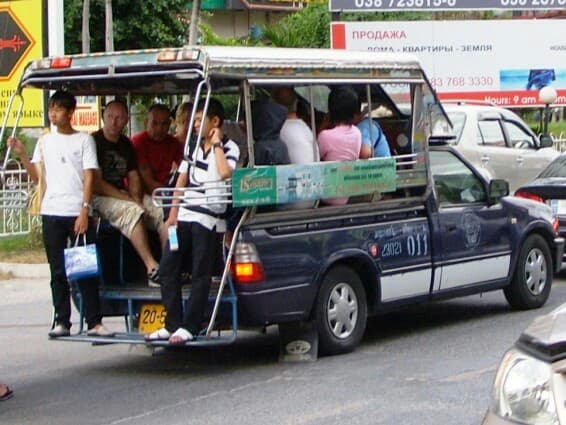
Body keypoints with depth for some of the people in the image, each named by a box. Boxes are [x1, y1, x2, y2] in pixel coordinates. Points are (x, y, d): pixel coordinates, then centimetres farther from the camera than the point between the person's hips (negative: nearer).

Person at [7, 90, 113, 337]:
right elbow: (37, 177, 12)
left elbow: (89, 178, -2)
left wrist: (84, 211, -11)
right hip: (52, 213, 3)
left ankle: (94, 322, -1)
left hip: (78, 213, -3)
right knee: (58, 271, 4)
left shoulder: (84, 140, 4)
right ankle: (62, 322, 7)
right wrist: (22, 155, -2)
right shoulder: (45, 141, 14)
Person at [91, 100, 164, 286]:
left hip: (124, 195, 7)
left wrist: (136, 198, -6)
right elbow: (95, 183, -14)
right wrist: (127, 199, -16)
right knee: (132, 211, -34)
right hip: (100, 198, -7)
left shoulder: (126, 145, 14)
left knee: (163, 211, -13)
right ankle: (152, 269, -36)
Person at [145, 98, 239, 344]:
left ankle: (189, 327, -2)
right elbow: (182, 180, 18)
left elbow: (226, 173, -23)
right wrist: (173, 214, 11)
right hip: (184, 215, 7)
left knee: (201, 275, -4)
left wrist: (216, 144, -12)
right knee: (168, 268, 3)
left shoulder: (229, 148, -2)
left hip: (208, 218, -7)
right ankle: (172, 325, 9)